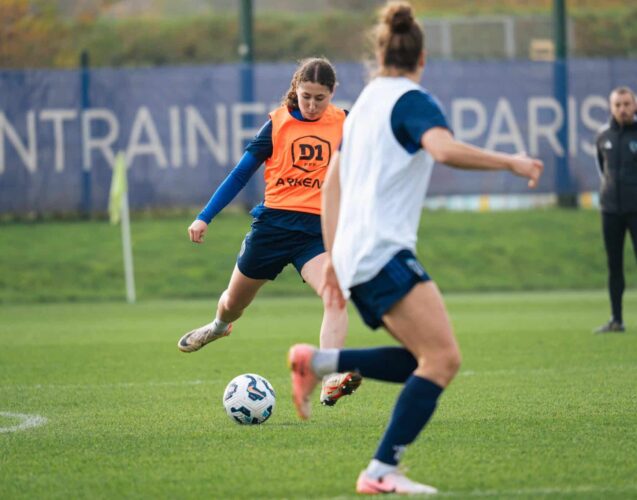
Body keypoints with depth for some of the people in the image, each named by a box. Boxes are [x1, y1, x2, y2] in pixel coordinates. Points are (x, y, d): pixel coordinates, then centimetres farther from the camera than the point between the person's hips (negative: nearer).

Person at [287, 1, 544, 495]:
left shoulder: (364, 104, 21)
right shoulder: (412, 101, -5)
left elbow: (331, 184, 24)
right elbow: (445, 149, -26)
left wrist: (333, 257, 28)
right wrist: (510, 162, -17)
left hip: (354, 253, 9)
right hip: (384, 251, -9)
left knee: (426, 361, 9)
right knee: (443, 359, -15)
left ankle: (320, 362, 3)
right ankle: (381, 472, -19)